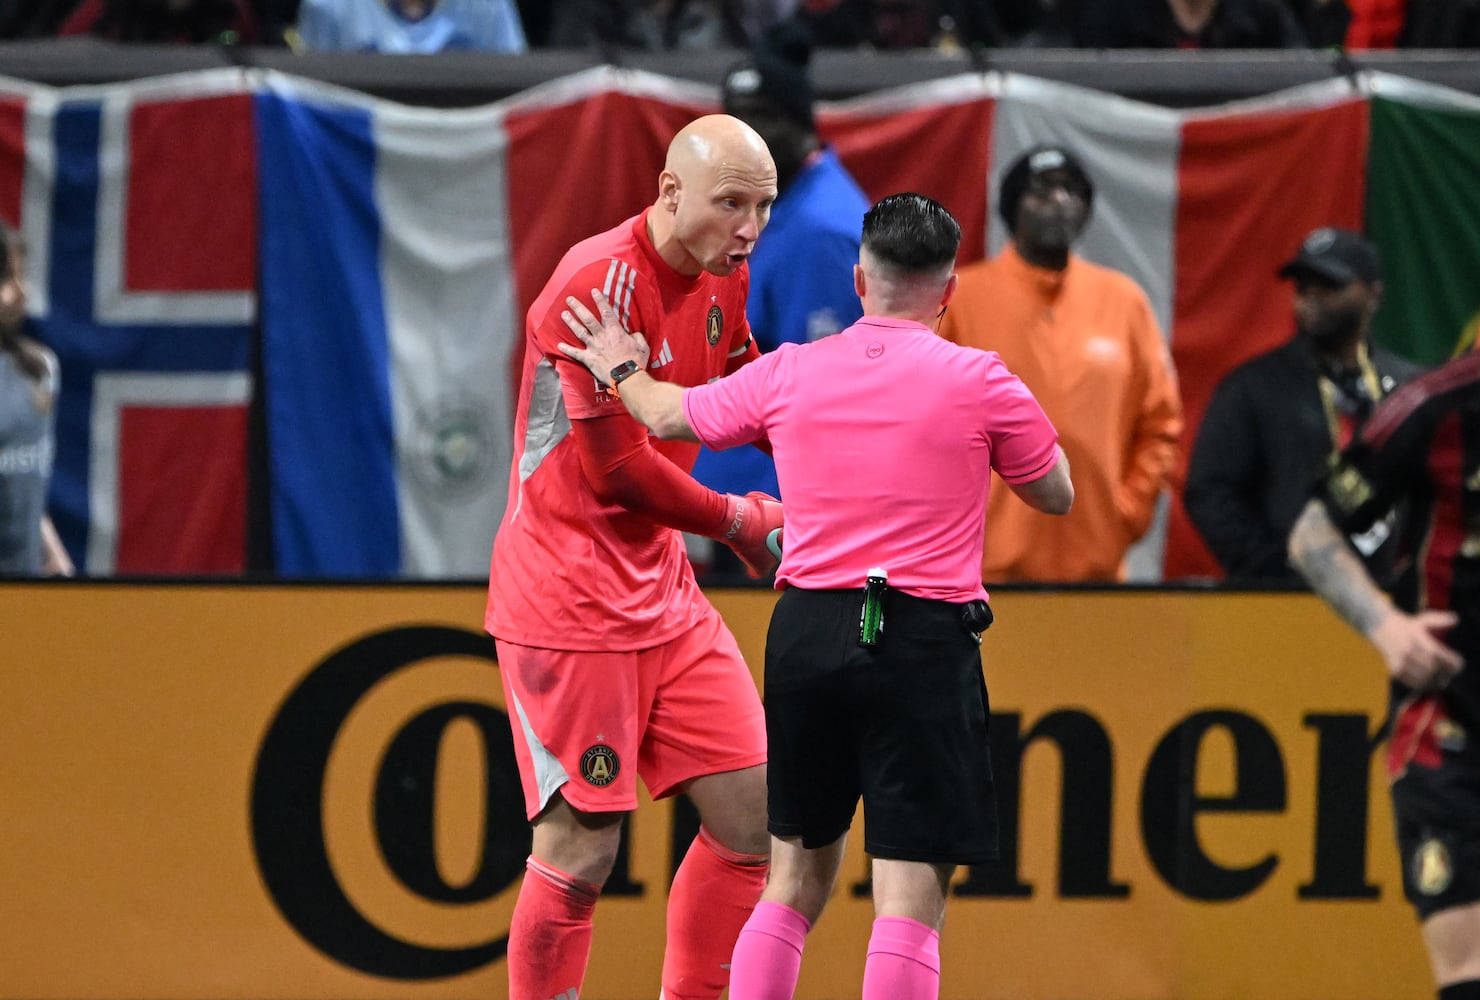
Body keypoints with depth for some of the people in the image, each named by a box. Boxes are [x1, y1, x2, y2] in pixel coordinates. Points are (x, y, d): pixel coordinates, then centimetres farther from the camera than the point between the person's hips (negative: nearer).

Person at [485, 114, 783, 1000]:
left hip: (663, 593, 8)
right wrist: (741, 522, -6)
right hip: (568, 600, -8)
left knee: (753, 817, 4)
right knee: (581, 852, -7)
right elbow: (616, 470, -18)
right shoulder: (601, 282, -20)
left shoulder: (722, 277, 6)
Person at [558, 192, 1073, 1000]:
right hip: (924, 639, -4)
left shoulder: (789, 373, 5)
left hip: (807, 632, 4)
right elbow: (1055, 494, 10)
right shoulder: (979, 383, -4)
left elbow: (671, 417, 23)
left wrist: (622, 370, 43)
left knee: (796, 880, 17)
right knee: (910, 898, -5)